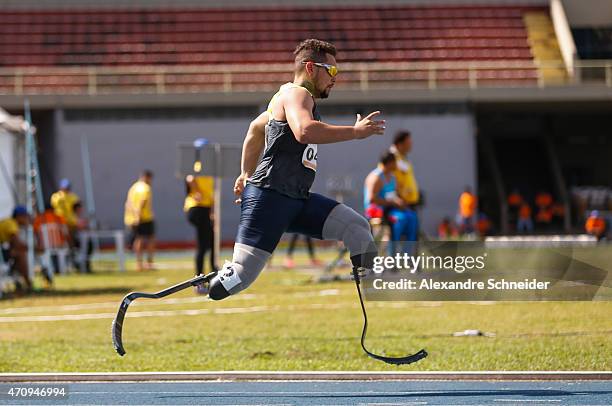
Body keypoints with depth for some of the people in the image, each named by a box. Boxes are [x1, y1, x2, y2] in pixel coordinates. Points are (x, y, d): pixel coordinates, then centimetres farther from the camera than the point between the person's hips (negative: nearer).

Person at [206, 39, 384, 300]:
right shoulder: (297, 93, -8)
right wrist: (355, 132, -25)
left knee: (356, 228, -3)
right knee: (241, 276, -17)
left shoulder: (285, 98, 23)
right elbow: (304, 131, -30)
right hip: (269, 197, -10)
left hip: (297, 200, 10)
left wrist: (247, 173, 45)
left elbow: (256, 127, 40)